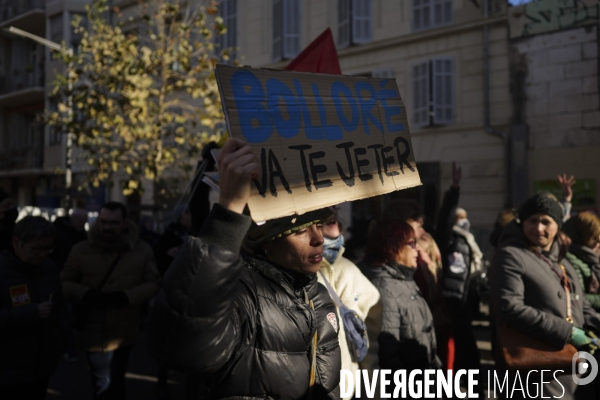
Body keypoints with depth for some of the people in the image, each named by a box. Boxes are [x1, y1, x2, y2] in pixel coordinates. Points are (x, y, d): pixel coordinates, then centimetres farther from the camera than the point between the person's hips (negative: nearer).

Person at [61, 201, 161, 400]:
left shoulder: (142, 250, -4)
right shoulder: (81, 250, -6)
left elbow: (153, 282, -3)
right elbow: (65, 282, -1)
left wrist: (126, 296, -20)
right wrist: (86, 295, -21)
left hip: (124, 332, 2)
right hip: (94, 332, -2)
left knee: (116, 381, 23)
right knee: (105, 384, 1)